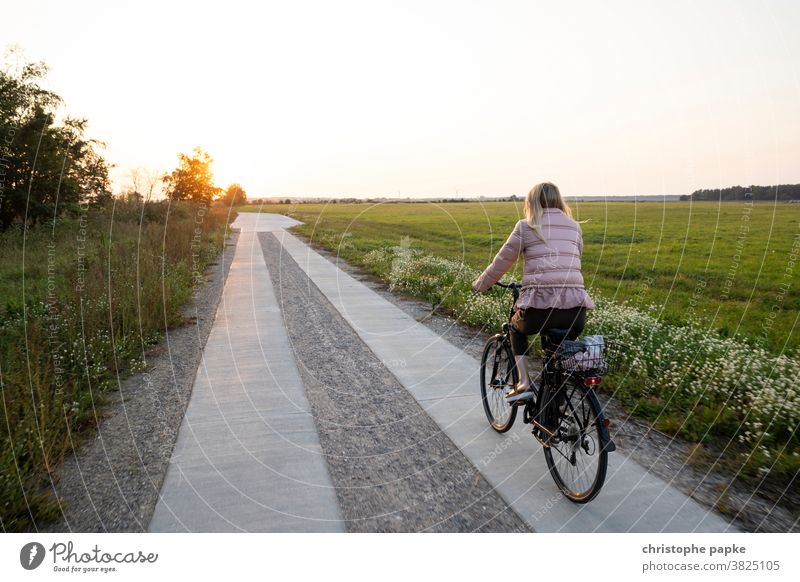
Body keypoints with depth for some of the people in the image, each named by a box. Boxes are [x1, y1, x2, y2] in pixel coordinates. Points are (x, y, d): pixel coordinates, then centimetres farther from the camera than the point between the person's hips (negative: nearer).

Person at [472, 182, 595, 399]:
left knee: (516, 327, 29)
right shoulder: (574, 227, 17)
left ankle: (523, 382, 16)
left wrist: (478, 285, 25)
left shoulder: (525, 227, 6)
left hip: (539, 306, -3)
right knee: (567, 340, 35)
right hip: (576, 311, 3)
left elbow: (501, 263, 9)